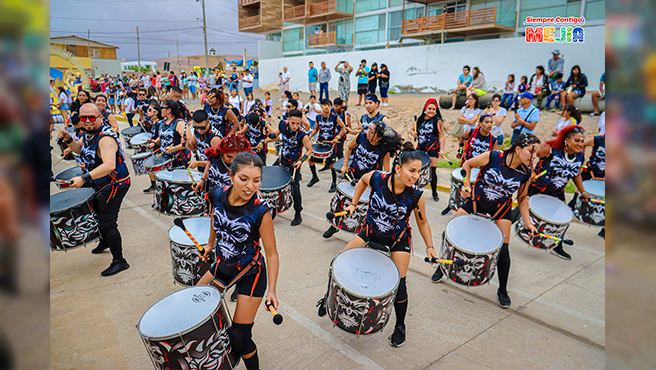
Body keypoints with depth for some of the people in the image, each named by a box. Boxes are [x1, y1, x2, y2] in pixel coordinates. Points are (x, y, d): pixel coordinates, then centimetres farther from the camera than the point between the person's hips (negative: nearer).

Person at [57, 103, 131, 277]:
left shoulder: (105, 138, -28)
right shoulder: (88, 134, 3)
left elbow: (109, 165, -41)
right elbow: (82, 150, 23)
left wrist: (84, 178, -47)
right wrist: (69, 140, 4)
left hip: (115, 184, -10)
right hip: (100, 184, 10)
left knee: (107, 223, -9)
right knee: (97, 213, 27)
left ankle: (119, 261, 2)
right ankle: (105, 241, 54)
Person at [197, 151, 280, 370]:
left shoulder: (260, 212, -29)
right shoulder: (217, 196, -15)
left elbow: (272, 254, -21)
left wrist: (271, 290, -27)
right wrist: (211, 244, 23)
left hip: (251, 273, -6)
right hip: (223, 265, 6)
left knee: (239, 337, -4)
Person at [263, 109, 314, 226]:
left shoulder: (302, 135, -26)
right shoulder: (282, 124, -13)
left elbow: (309, 150, -11)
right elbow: (275, 135, 6)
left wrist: (301, 161, -23)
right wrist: (265, 141, -13)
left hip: (293, 164, -6)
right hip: (282, 159, 6)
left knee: (295, 188, -6)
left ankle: (298, 214, 12)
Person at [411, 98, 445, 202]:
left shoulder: (438, 121, -5)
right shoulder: (420, 120, 8)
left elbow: (441, 137, -9)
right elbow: (413, 129, 22)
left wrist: (441, 149, -21)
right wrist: (413, 133, -2)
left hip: (433, 149, -4)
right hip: (420, 148, 4)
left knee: (432, 171, -3)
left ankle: (434, 193, 13)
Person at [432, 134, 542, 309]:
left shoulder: (525, 172, -11)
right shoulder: (493, 157, -21)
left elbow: (522, 198, 3)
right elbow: (468, 164, -6)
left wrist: (527, 222, -3)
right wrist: (467, 185, -16)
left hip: (500, 210, 1)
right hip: (475, 202, -1)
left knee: (503, 250, -2)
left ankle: (502, 291, 20)